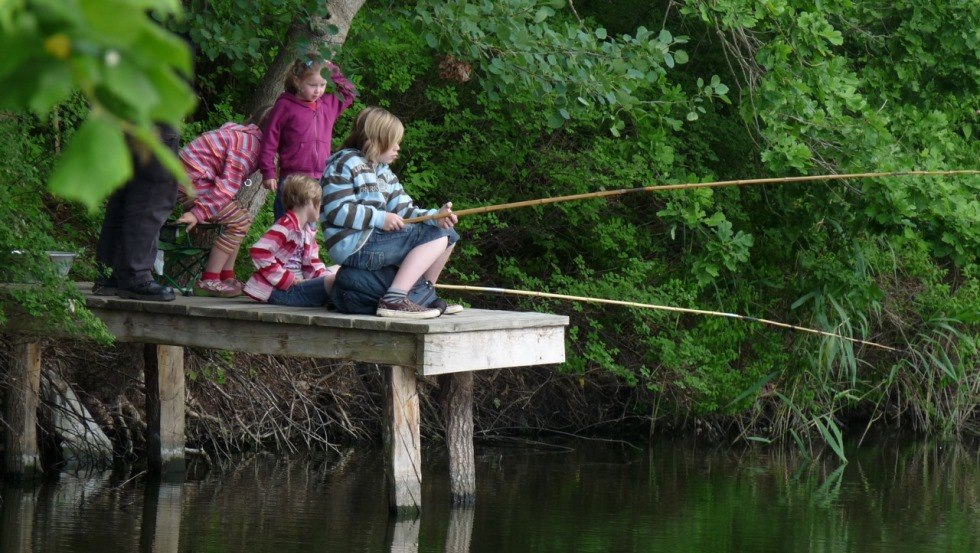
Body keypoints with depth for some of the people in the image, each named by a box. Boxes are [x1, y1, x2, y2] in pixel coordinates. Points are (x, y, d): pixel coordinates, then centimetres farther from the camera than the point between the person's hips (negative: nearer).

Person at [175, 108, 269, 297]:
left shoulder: (240, 132, 15)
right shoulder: (250, 144, -16)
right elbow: (227, 186, -22)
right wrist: (199, 213, -23)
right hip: (191, 180, -10)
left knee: (242, 217, 15)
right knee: (239, 222, -12)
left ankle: (227, 277, 14)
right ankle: (208, 281, -14)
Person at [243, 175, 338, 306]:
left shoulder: (309, 230, 17)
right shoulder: (286, 226, -14)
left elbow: (312, 266, 19)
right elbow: (259, 251, -26)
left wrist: (325, 276, -3)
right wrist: (288, 279, -21)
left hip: (296, 284, 11)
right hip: (280, 290, -11)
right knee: (334, 280, -27)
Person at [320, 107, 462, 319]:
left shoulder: (383, 171, 20)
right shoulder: (346, 164, -8)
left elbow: (404, 211, 10)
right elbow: (336, 211, -18)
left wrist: (435, 216, -9)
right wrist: (380, 218, -20)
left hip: (376, 240, 10)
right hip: (354, 248, -10)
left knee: (447, 232, 15)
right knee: (436, 237, -19)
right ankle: (394, 299, -30)